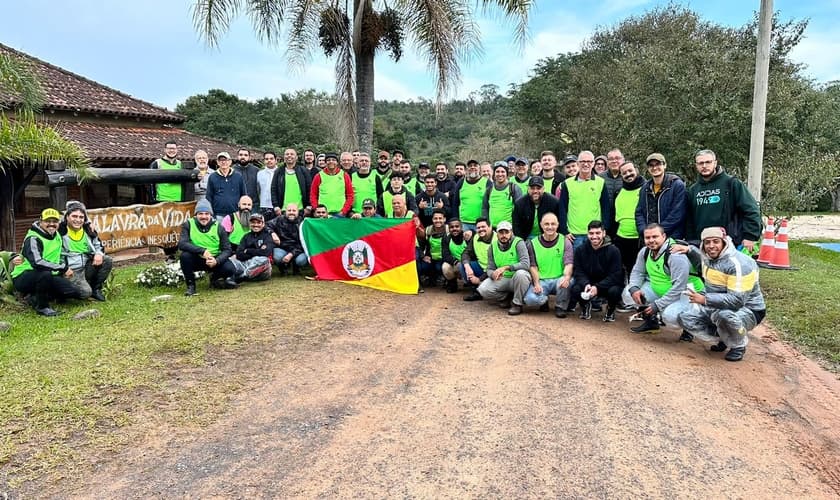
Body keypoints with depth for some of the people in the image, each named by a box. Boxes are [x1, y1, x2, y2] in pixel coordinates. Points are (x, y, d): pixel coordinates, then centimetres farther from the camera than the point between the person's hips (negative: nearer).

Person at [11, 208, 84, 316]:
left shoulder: (57, 235, 6)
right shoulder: (33, 239, -19)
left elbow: (59, 255, 24)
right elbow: (37, 263, -34)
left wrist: (64, 265, 4)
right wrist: (63, 268, -29)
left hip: (47, 278, 8)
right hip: (23, 278, -8)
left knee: (75, 292, -10)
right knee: (45, 273, -41)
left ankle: (35, 299, 7)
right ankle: (41, 306, -19)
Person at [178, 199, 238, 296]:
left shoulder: (218, 227, -6)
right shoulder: (188, 224, -9)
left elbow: (227, 250, -8)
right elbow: (181, 244, -22)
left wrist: (217, 261, -29)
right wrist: (202, 251, -34)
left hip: (215, 259, 1)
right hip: (196, 259, -1)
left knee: (230, 269, -26)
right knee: (185, 255, -32)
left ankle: (215, 278, 13)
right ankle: (190, 285, -8)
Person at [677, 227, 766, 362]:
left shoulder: (737, 264, -25)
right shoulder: (708, 258, 0)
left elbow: (737, 300, -33)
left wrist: (704, 299, -31)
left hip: (748, 310, -7)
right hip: (716, 306, 7)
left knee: (723, 315, -40)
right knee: (685, 318, -9)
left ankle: (739, 346, -8)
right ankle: (724, 338, 8)